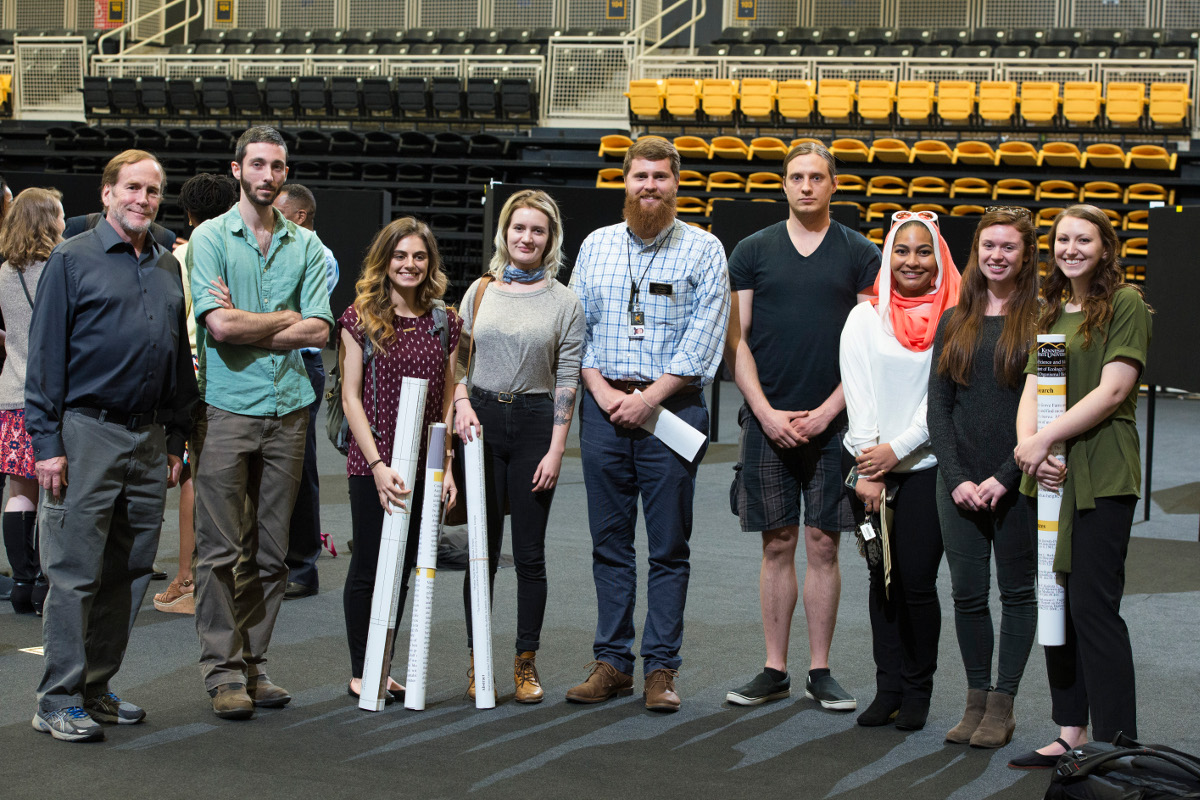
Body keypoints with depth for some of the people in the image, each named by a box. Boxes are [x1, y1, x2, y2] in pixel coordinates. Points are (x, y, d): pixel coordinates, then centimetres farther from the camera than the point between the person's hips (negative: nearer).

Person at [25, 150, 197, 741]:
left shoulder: (168, 268, 15)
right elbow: (44, 355, -5)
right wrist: (46, 442, -11)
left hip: (150, 440, 6)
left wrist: (176, 438, 15)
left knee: (130, 571, 9)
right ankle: (59, 702, 2)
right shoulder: (72, 260, -1)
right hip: (88, 432, -6)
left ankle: (95, 688, 20)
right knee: (75, 571, -5)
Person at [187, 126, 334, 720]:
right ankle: (223, 670, 2)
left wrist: (247, 327, -8)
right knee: (219, 549, -4)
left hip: (289, 408, 4)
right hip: (226, 408, -4)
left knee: (270, 552, 7)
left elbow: (317, 330, -1)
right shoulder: (210, 238, 1)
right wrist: (286, 319, -3)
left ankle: (253, 662, 15)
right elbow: (220, 325, -13)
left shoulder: (306, 245, 11)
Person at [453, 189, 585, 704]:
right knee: (481, 549, 3)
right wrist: (462, 402, -7)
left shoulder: (564, 302, 3)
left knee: (529, 553, 2)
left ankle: (526, 664, 12)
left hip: (535, 422, -1)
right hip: (482, 419, 1)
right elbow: (459, 359, 12)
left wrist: (556, 450, -7)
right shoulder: (480, 291, 9)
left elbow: (567, 380, 0)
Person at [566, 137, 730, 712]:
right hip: (603, 405, 3)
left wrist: (649, 397, -12)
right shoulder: (596, 246, 12)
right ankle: (612, 663, 13)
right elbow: (577, 326, 10)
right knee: (609, 541, 6)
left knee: (669, 546, 0)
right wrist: (601, 388, -4)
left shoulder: (704, 250, 1)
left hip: (672, 406, -3)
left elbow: (703, 336, -6)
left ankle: (661, 668, 7)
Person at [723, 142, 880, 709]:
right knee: (778, 544, 4)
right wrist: (767, 412, -6)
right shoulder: (752, 252, 8)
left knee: (823, 544, 1)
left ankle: (820, 672, 10)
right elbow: (735, 340, 5)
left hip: (832, 422, -1)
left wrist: (827, 411, -8)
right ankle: (775, 671, 12)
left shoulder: (860, 255, 6)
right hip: (767, 420, 1)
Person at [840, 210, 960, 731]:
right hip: (873, 464, 2)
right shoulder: (865, 317, 7)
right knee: (883, 577, 4)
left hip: (929, 463, -2)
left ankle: (918, 691, 8)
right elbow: (859, 395, 1)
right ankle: (888, 688, 12)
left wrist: (897, 449, -10)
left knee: (918, 580, -6)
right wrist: (866, 470, -6)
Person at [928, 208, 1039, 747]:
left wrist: (1006, 476, -13)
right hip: (959, 483, 3)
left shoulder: (1040, 320, -2)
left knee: (1016, 591, 5)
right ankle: (976, 700, 16)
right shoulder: (954, 323, 10)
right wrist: (957, 478, -4)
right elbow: (938, 406, 7)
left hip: (1017, 482, -3)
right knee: (967, 593, 5)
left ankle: (1002, 706, 12)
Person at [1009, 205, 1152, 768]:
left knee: (1094, 606, -9)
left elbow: (1112, 390, -13)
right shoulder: (1050, 311, 17)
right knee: (1057, 603, 10)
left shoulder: (1125, 304, -4)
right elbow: (1033, 385, 10)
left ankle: (1118, 747, -3)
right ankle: (1071, 734, 19)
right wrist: (1027, 441, -10)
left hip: (1103, 475, -7)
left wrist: (1045, 438, -15)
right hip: (1051, 475, 7)